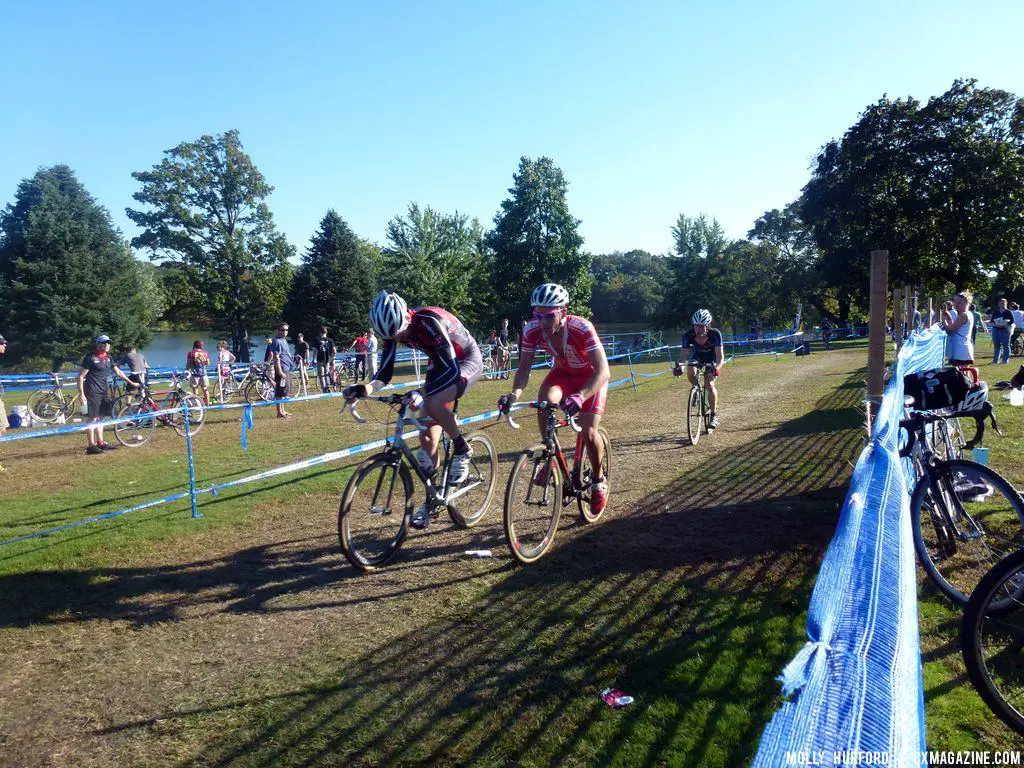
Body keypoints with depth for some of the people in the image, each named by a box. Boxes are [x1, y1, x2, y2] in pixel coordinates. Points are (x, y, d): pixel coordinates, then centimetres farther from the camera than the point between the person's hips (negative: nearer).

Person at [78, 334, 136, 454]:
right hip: (93, 392, -8)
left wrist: (131, 383, 21)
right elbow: (80, 376, -11)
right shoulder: (90, 358, -10)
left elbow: (118, 372, 23)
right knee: (92, 418, -5)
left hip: (104, 392, 8)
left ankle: (100, 443, 22)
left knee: (100, 417, 14)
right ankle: (91, 446, -2)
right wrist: (81, 394, -16)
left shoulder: (108, 358, 13)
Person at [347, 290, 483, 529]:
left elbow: (452, 369, -37)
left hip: (467, 360, -7)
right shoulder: (394, 328, -14)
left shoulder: (428, 322, -34)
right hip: (440, 364, 7)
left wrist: (420, 394, -49)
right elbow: (385, 373, -13)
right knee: (427, 438, 1)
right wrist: (366, 388, -34)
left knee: (433, 404, -35)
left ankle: (462, 450, -9)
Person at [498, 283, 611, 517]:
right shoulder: (532, 331, -25)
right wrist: (515, 394, -39)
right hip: (563, 372, 3)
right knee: (544, 400, -30)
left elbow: (602, 371, -42)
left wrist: (580, 397, -59)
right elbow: (524, 368, -18)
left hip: (591, 376, -3)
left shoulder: (582, 328, -37)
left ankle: (599, 480, 13)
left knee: (588, 431, -16)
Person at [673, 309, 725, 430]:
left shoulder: (715, 334, -33)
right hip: (697, 356, 2)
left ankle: (714, 415, -2)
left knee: (709, 384, -19)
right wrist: (678, 366, -46)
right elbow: (684, 353, -27)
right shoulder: (689, 335, -28)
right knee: (690, 372, -30)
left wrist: (717, 367, -55)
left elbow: (720, 355, -36)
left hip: (712, 358, -2)